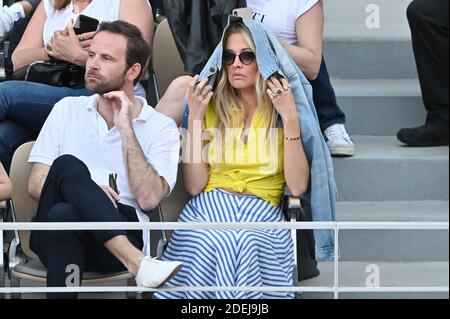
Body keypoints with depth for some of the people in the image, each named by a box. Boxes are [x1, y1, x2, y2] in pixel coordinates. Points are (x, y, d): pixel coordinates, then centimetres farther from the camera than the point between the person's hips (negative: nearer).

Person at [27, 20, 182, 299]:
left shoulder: (161, 127, 9)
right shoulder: (67, 109, 18)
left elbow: (149, 199, -7)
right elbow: (36, 184, 9)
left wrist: (126, 129, -7)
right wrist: (76, 188, -13)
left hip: (120, 235, -3)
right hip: (53, 230, 3)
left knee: (65, 216, -37)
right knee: (67, 165, -31)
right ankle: (136, 262, -39)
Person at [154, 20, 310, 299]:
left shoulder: (283, 112, 6)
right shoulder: (213, 108, 12)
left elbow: (298, 187, -7)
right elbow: (195, 186, 1)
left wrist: (291, 120, -12)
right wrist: (195, 118, -3)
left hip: (262, 213, -1)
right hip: (210, 207, 1)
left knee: (246, 243, -37)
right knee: (217, 243, -35)